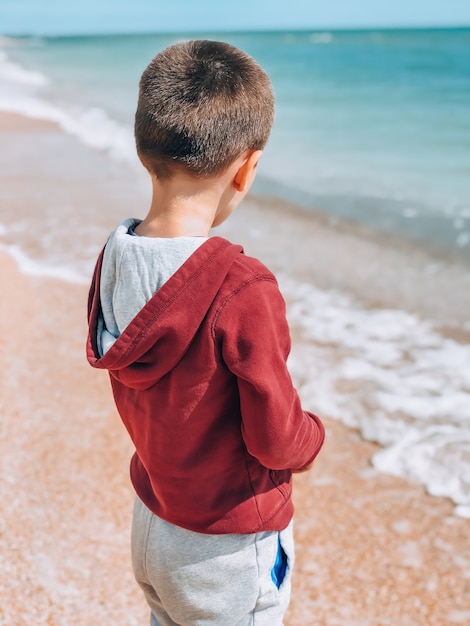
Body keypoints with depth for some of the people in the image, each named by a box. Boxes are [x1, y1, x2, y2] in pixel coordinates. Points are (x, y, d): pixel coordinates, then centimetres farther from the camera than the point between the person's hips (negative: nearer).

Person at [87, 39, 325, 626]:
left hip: (149, 520, 6)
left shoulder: (112, 259, -10)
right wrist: (312, 432, 0)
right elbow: (278, 442, -20)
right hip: (227, 546, -6)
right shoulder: (241, 290, -32)